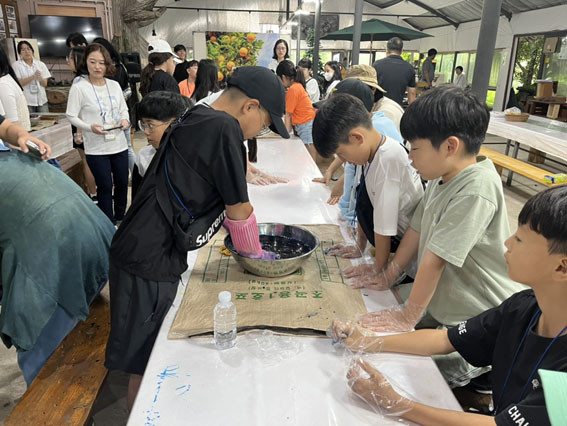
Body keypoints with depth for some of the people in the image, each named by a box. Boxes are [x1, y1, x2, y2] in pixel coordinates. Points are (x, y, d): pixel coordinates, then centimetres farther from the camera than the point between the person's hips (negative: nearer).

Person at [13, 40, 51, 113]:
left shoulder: (41, 64, 9)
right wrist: (33, 77, -19)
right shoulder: (16, 65, 2)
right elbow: (19, 82, -9)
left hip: (42, 101, 3)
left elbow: (45, 84, 6)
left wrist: (40, 78, -17)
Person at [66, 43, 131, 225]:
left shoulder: (114, 85, 5)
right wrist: (90, 127, -22)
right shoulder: (79, 88, -8)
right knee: (105, 187, 3)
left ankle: (120, 217, 35)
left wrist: (125, 120, -7)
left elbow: (124, 109, 14)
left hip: (119, 145, 5)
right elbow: (71, 116, -6)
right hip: (96, 148, -4)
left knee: (122, 183, 14)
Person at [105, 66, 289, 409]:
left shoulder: (194, 120, 12)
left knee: (153, 356, 24)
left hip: (146, 253, 10)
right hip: (149, 263, -10)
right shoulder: (224, 128, -18)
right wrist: (256, 254, 8)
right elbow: (238, 209, -11)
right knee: (145, 364, 8)